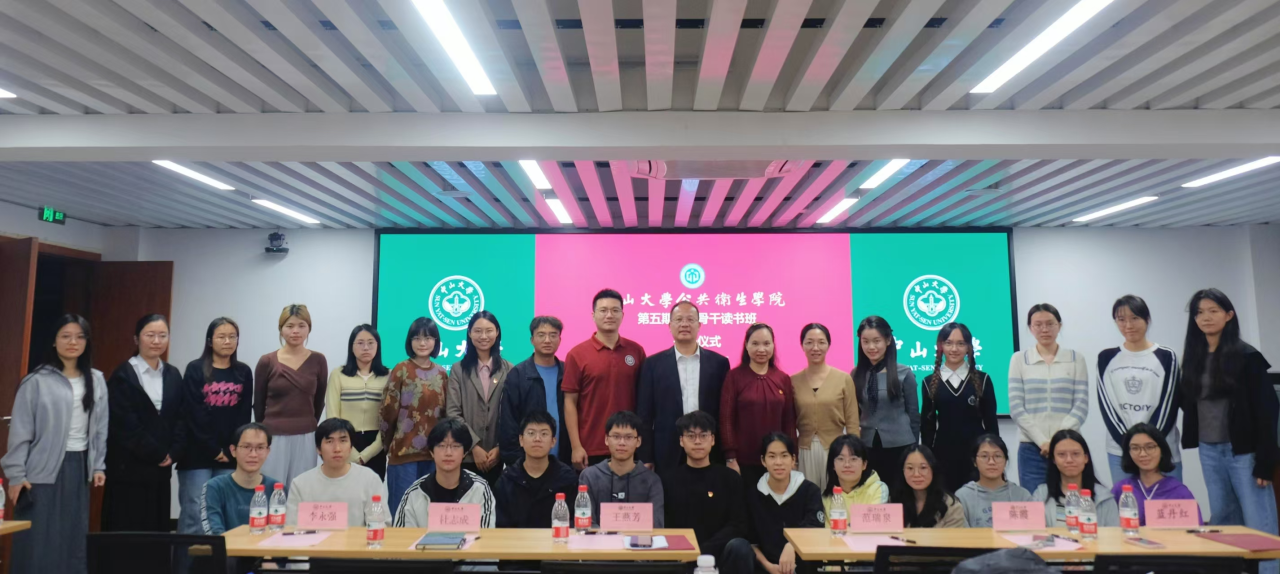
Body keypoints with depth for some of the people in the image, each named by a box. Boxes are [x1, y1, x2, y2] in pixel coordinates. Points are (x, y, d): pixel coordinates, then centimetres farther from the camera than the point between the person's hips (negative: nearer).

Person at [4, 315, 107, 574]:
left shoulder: (97, 380, 6)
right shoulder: (36, 381, -7)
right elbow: (20, 430, -5)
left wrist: (98, 465, 8)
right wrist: (16, 474, -7)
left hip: (79, 467, 4)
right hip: (43, 469, -4)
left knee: (74, 542, 10)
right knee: (38, 543, 0)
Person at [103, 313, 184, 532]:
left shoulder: (173, 375, 11)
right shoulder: (123, 375, -5)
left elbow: (180, 418, 9)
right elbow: (126, 426, -11)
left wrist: (173, 453, -5)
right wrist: (157, 454, -9)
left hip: (161, 470, 5)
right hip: (128, 469, -5)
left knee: (158, 530, 7)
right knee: (126, 531, -2)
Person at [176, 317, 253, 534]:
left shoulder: (243, 372, 9)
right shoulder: (195, 370, 0)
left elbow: (244, 415, 5)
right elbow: (193, 414, -6)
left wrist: (230, 450, -5)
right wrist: (214, 450, -9)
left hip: (230, 456, 3)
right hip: (197, 454, -2)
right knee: (194, 511, -5)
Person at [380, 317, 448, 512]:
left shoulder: (441, 374, 10)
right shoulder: (401, 370, -3)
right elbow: (388, 410, -3)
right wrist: (389, 444, 4)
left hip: (433, 452, 4)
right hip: (404, 450, -4)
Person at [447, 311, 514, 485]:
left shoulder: (508, 370, 7)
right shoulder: (459, 369, 6)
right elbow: (452, 413, -2)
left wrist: (501, 447, -8)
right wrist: (474, 446, -11)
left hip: (498, 456, 0)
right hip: (466, 455, 0)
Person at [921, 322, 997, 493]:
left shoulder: (982, 380, 3)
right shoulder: (930, 382, 5)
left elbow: (991, 422, 4)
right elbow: (927, 424, 7)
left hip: (976, 452, -1)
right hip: (943, 453, 1)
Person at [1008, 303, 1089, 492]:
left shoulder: (1076, 359, 8)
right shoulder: (1019, 359, 6)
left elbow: (1081, 405, 1)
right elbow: (1016, 407, 0)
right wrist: (1042, 441, -10)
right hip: (1031, 448, 0)